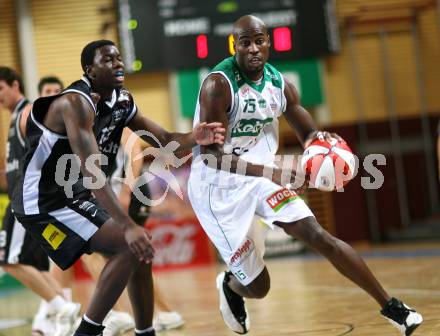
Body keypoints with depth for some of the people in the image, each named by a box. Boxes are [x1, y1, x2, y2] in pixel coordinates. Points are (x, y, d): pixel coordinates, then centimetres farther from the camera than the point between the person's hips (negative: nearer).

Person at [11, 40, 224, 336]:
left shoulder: (123, 101, 4)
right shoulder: (77, 102, -25)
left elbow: (164, 139, 9)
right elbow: (91, 172, -35)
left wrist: (194, 138, -15)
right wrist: (128, 226, -43)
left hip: (76, 195, 10)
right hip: (43, 201, -10)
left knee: (140, 251, 11)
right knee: (130, 246, -20)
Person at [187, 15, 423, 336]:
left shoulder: (280, 84, -1)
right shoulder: (218, 85, -22)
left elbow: (308, 133, 10)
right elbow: (209, 154, -26)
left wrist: (319, 140, -17)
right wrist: (269, 172, -38)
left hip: (260, 177, 5)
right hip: (217, 187, -5)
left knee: (320, 237, -8)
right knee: (258, 287, -1)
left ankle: (391, 307, 0)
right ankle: (230, 285, 37)